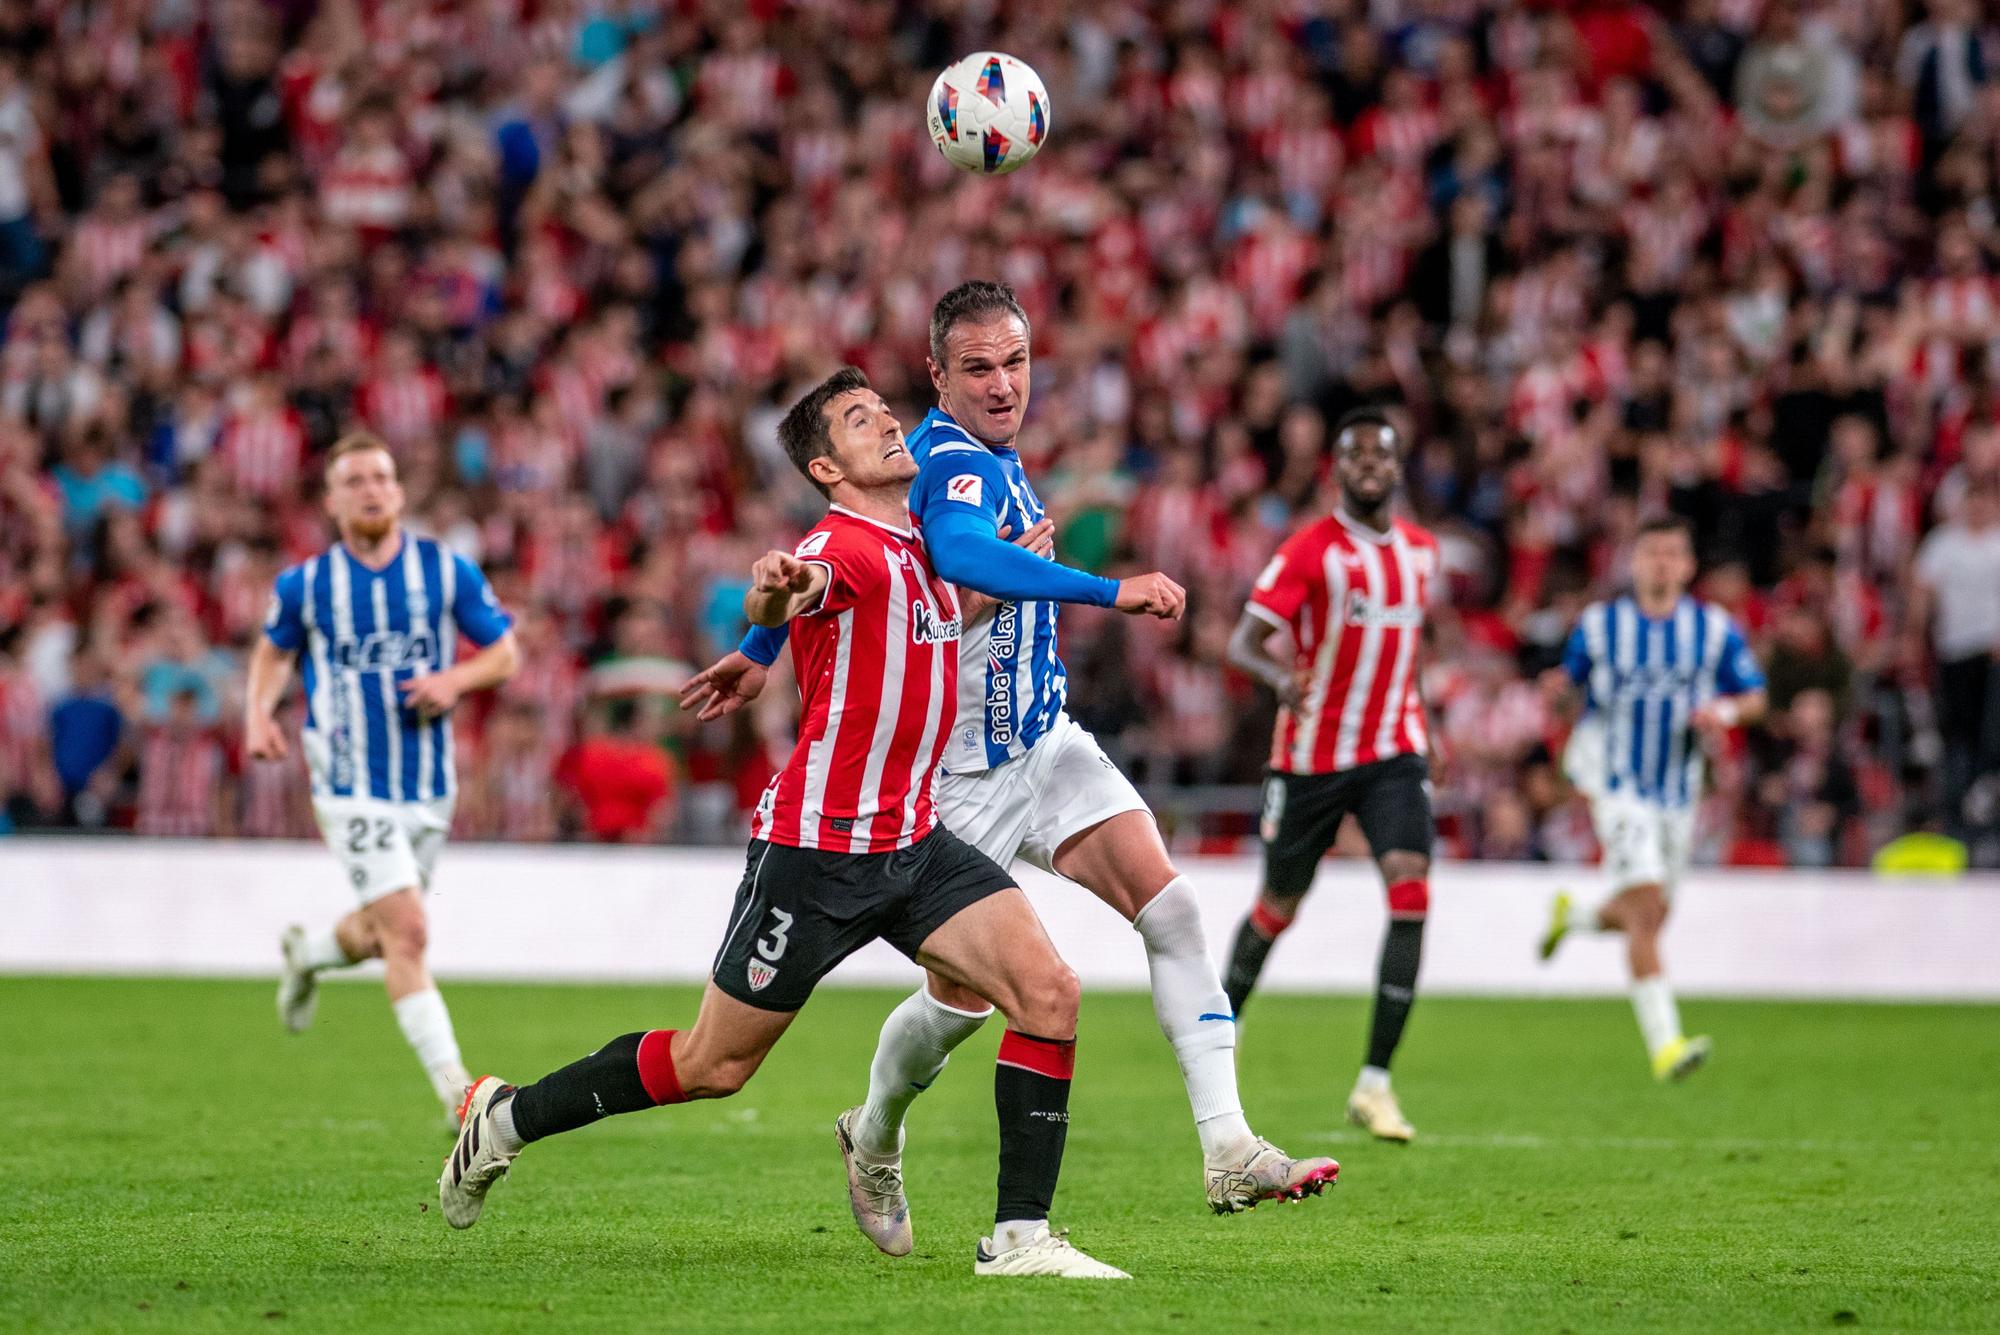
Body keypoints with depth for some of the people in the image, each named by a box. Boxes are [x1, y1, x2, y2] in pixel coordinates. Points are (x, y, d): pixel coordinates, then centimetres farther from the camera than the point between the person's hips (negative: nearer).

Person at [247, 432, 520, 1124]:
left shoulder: (447, 571, -1)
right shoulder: (304, 585, -2)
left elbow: (505, 653, 6)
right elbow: (273, 651, 15)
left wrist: (456, 678, -15)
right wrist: (258, 714, -3)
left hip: (428, 785, 3)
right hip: (352, 787, -3)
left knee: (380, 935, 16)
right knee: (406, 932, -16)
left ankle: (306, 951, 52)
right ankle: (454, 1089, -15)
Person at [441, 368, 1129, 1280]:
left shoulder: (918, 545, 11)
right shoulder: (842, 547, -16)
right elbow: (771, 610, -40)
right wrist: (775, 588, -65)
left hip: (913, 843, 7)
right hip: (817, 849, -7)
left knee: (1048, 993, -11)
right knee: (712, 1064, 3)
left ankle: (1020, 1235, -8)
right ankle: (507, 1118, 24)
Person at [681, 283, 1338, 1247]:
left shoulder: (991, 459, 9)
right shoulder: (956, 463, -19)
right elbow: (962, 554, -44)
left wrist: (760, 652, 28)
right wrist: (1113, 591, -49)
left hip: (1042, 744, 8)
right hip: (961, 774, -8)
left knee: (1168, 905, -11)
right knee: (963, 997, 3)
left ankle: (1228, 1150, -17)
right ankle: (874, 1140, 34)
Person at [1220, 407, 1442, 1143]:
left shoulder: (1421, 550, 6)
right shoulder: (1311, 550, -11)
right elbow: (1243, 643, -17)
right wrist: (1282, 677, -38)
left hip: (1394, 751, 3)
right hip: (1312, 753, -3)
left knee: (1411, 892, -17)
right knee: (1278, 908, 10)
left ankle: (1375, 1083, -15)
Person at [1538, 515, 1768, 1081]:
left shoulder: (1715, 629, 2)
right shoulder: (1598, 624, -1)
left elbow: (1754, 697, 7)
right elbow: (1569, 680, 9)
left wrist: (1724, 711, -15)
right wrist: (1558, 688, -15)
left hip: (1677, 790, 4)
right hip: (1617, 784, -4)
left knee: (1645, 916, 13)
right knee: (1645, 909, -19)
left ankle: (1571, 914, 47)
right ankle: (1665, 1043, -22)